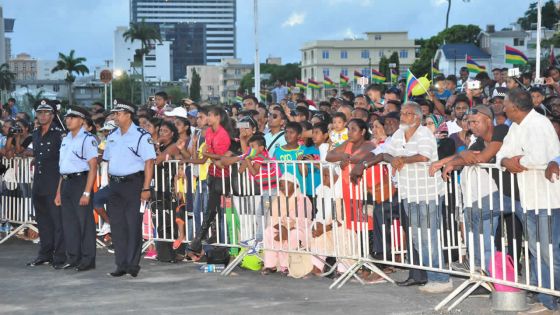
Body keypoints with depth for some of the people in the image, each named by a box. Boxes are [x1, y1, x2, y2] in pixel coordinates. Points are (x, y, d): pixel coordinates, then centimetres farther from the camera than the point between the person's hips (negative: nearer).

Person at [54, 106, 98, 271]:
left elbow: (93, 167, -13)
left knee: (84, 222, -3)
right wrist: (59, 192, 18)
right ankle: (72, 259, 20)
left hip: (80, 181, -8)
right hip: (66, 183, 8)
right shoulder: (66, 139, 16)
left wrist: (87, 192, -19)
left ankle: (88, 260, 4)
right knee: (68, 222, 11)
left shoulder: (88, 139, -9)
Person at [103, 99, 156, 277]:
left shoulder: (141, 136, -8)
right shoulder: (112, 136, 15)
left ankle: (133, 265, 0)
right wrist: (110, 184, 13)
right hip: (115, 184, 7)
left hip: (133, 183, -7)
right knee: (117, 226, 7)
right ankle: (121, 264, 13)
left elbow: (149, 162, -12)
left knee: (133, 226, -5)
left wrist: (146, 188, -17)